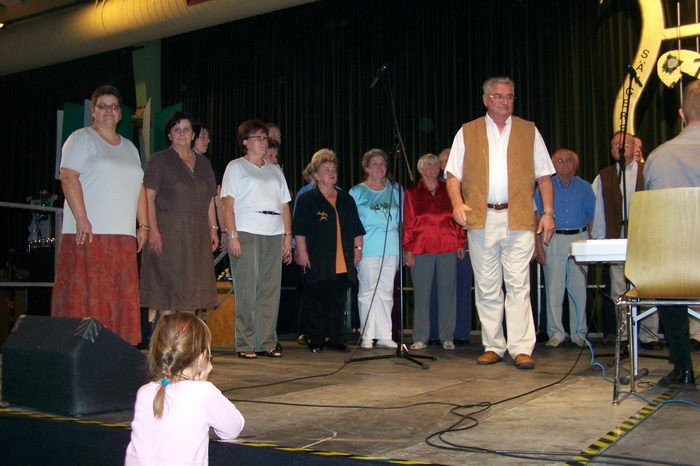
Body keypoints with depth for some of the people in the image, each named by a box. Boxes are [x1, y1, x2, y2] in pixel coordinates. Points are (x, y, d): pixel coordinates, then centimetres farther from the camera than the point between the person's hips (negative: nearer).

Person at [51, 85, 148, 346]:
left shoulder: (129, 147, 22)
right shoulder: (82, 139, 3)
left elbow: (139, 188, 21)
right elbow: (68, 177, -9)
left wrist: (143, 225, 11)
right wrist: (82, 220, -18)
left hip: (124, 236, 6)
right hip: (88, 233, -6)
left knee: (122, 299, 2)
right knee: (84, 295, -9)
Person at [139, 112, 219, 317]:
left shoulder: (203, 162, 17)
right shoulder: (159, 160, 1)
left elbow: (210, 199, 19)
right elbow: (148, 197, -7)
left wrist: (213, 228, 10)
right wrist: (153, 230, -17)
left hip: (198, 235, 5)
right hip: (168, 233, -5)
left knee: (191, 288, 5)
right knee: (168, 287, -5)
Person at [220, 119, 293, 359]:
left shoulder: (275, 170, 22)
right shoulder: (236, 167, 8)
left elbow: (285, 206, 19)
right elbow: (227, 204, -1)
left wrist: (288, 236, 8)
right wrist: (232, 235, -12)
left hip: (273, 235, 5)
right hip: (246, 233, -4)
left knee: (271, 290, 2)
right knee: (246, 291, -6)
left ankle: (267, 343, 8)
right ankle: (245, 345, 0)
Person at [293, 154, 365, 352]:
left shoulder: (346, 199, 17)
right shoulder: (306, 199, 2)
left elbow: (356, 229, 19)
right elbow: (299, 230, -3)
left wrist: (357, 248, 11)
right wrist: (302, 252, -9)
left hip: (343, 262, 4)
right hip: (317, 261, -4)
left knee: (337, 302, 6)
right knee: (315, 301, 0)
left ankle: (334, 338, 14)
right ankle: (315, 339, 8)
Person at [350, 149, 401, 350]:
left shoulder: (395, 190, 15)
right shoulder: (357, 192, 7)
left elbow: (401, 219, 20)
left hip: (391, 248, 3)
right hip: (367, 249, -3)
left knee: (386, 292, 5)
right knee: (367, 292, -2)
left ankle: (384, 335, 9)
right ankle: (367, 336, 4)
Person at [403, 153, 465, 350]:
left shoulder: (448, 190, 13)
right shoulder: (412, 192, 8)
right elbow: (408, 222, 5)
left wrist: (460, 243, 5)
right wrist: (407, 249, -2)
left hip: (448, 247, 2)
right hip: (421, 248, -1)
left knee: (447, 291, 3)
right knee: (421, 292, 0)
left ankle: (447, 337, 11)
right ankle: (421, 338, 7)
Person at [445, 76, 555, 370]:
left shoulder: (529, 131, 14)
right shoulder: (467, 132, 13)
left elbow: (544, 176, 11)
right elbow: (453, 175, 9)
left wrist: (548, 212, 1)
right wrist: (457, 202, -9)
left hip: (518, 219, -1)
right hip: (480, 219, 1)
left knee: (518, 284, -6)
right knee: (486, 287, 5)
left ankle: (521, 348, -3)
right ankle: (493, 347, 13)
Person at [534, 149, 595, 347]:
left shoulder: (585, 187, 11)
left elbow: (591, 217, 10)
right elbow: (536, 217, 2)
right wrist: (538, 245, -6)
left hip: (579, 238, 1)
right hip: (553, 240, -1)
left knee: (579, 287, 2)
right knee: (553, 288, -3)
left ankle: (579, 332, 11)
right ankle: (556, 333, 3)